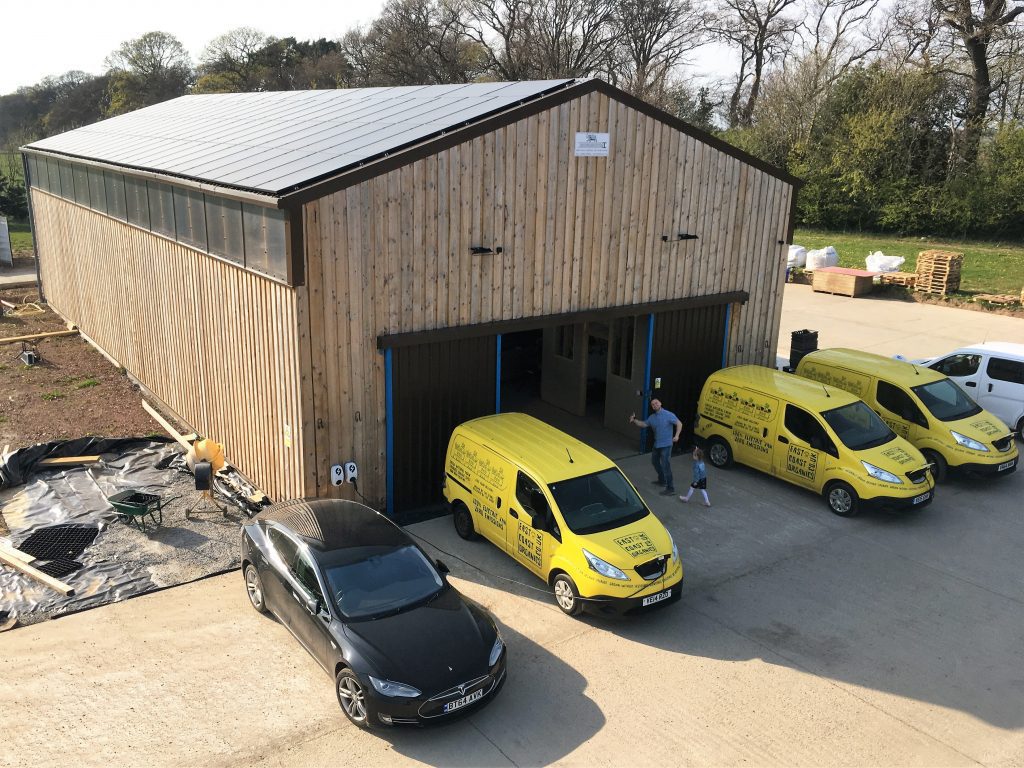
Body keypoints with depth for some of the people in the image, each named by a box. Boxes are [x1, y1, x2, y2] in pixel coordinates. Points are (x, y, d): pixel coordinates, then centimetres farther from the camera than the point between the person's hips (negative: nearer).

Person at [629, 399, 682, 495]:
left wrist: (677, 435, -28)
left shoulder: (668, 415, -14)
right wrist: (634, 420, -2)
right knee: (655, 461, 23)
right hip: (657, 444, 8)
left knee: (665, 465, -12)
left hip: (666, 445, -8)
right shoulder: (652, 417, 7)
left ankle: (670, 488, -7)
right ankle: (662, 480, 43)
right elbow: (643, 424, 15)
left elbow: (679, 423, -15)